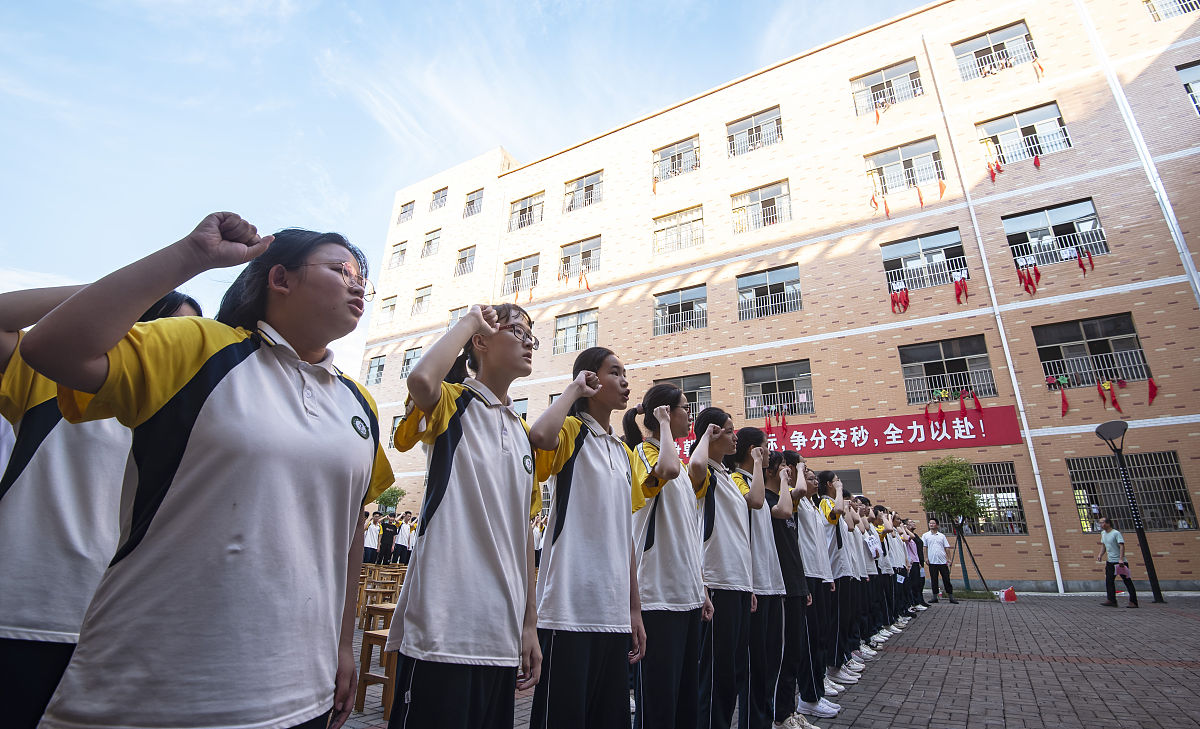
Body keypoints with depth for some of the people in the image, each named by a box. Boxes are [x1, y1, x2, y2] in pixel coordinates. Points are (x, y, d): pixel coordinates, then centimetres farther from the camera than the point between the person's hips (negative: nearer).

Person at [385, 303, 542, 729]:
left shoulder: (523, 433, 14)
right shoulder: (452, 405, -4)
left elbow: (523, 530, 15)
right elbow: (421, 379, -30)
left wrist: (529, 623, 13)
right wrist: (470, 319, -13)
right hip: (442, 631, -7)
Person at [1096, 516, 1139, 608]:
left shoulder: (1116, 533, -14)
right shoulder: (1103, 533, 10)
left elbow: (1122, 546, -22)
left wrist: (1121, 559, -30)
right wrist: (1100, 554, 7)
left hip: (1120, 562, -8)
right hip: (1110, 561, 8)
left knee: (1127, 581, -1)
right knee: (1109, 581, 6)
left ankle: (1133, 602, 5)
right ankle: (1112, 600, 10)